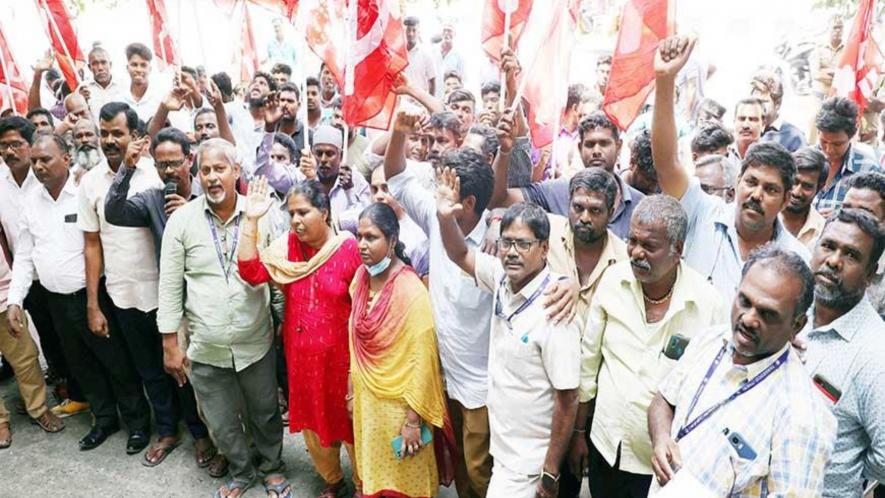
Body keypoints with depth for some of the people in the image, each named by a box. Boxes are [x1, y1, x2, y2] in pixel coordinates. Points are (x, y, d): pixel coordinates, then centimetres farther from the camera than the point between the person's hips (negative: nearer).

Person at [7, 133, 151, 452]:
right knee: (82, 365, 18)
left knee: (118, 363, 5)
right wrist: (14, 300, 3)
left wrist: (95, 302, -17)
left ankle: (138, 422, 22)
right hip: (56, 302, 6)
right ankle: (105, 419, 35)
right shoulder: (30, 202, 5)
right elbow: (24, 255, 9)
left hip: (92, 297, -6)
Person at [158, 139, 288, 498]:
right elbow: (170, 287, -3)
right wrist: (170, 344, -2)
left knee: (265, 414, 18)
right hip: (205, 349, 0)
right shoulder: (181, 220, -7)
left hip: (256, 344, 0)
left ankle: (271, 467, 45)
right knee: (222, 424, 17)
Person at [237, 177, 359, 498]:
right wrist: (251, 220, -18)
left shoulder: (349, 248, -15)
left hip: (340, 354, -4)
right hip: (302, 355, 4)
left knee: (351, 421, 12)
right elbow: (250, 272, -14)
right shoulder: (287, 245, -2)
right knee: (313, 421, 20)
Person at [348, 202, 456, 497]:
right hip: (367, 399, 6)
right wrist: (352, 390, 13)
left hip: (399, 404, -6)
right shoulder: (362, 277, -1)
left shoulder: (411, 291, -22)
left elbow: (421, 360, -19)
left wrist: (413, 419, -16)